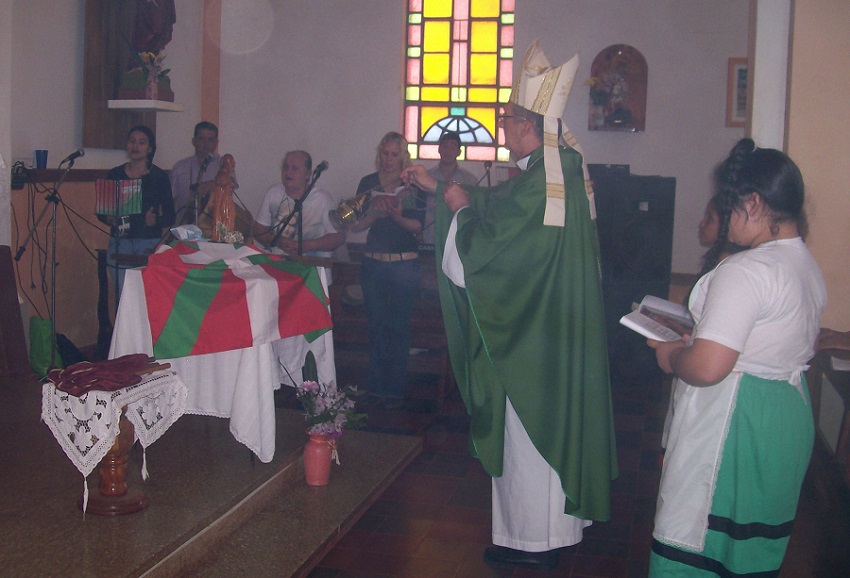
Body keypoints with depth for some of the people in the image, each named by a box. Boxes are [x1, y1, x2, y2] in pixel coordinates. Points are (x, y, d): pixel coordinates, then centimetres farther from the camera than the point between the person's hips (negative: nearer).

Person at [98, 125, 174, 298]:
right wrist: (108, 219, -7)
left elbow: (170, 217, 2)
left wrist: (155, 220, -17)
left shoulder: (159, 177, 3)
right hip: (120, 244, 2)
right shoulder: (115, 175, 9)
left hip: (149, 244, -2)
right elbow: (101, 211, 14)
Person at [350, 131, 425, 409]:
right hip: (373, 263, 2)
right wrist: (376, 212, -15)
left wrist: (395, 215, -21)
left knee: (399, 326, 0)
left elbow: (418, 225, -5)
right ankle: (376, 386, 17)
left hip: (405, 264, -2)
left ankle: (395, 390, 9)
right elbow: (356, 225, 3)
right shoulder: (368, 183, 7)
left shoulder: (414, 185, 0)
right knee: (376, 324, 6)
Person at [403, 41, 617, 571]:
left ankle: (533, 541, 19)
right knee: (553, 421, 20)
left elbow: (481, 247, -21)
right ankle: (559, 520, 35)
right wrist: (438, 187, 20)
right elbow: (498, 205, 17)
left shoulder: (537, 183, -25)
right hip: (560, 329, 9)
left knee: (531, 428, 4)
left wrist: (460, 207, -3)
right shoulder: (564, 167, 5)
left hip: (534, 335, -9)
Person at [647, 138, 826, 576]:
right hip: (788, 415, 10)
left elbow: (707, 368, -29)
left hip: (733, 423, -10)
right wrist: (697, 338, 13)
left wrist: (670, 357, -8)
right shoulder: (807, 265, 8)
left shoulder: (746, 271, -22)